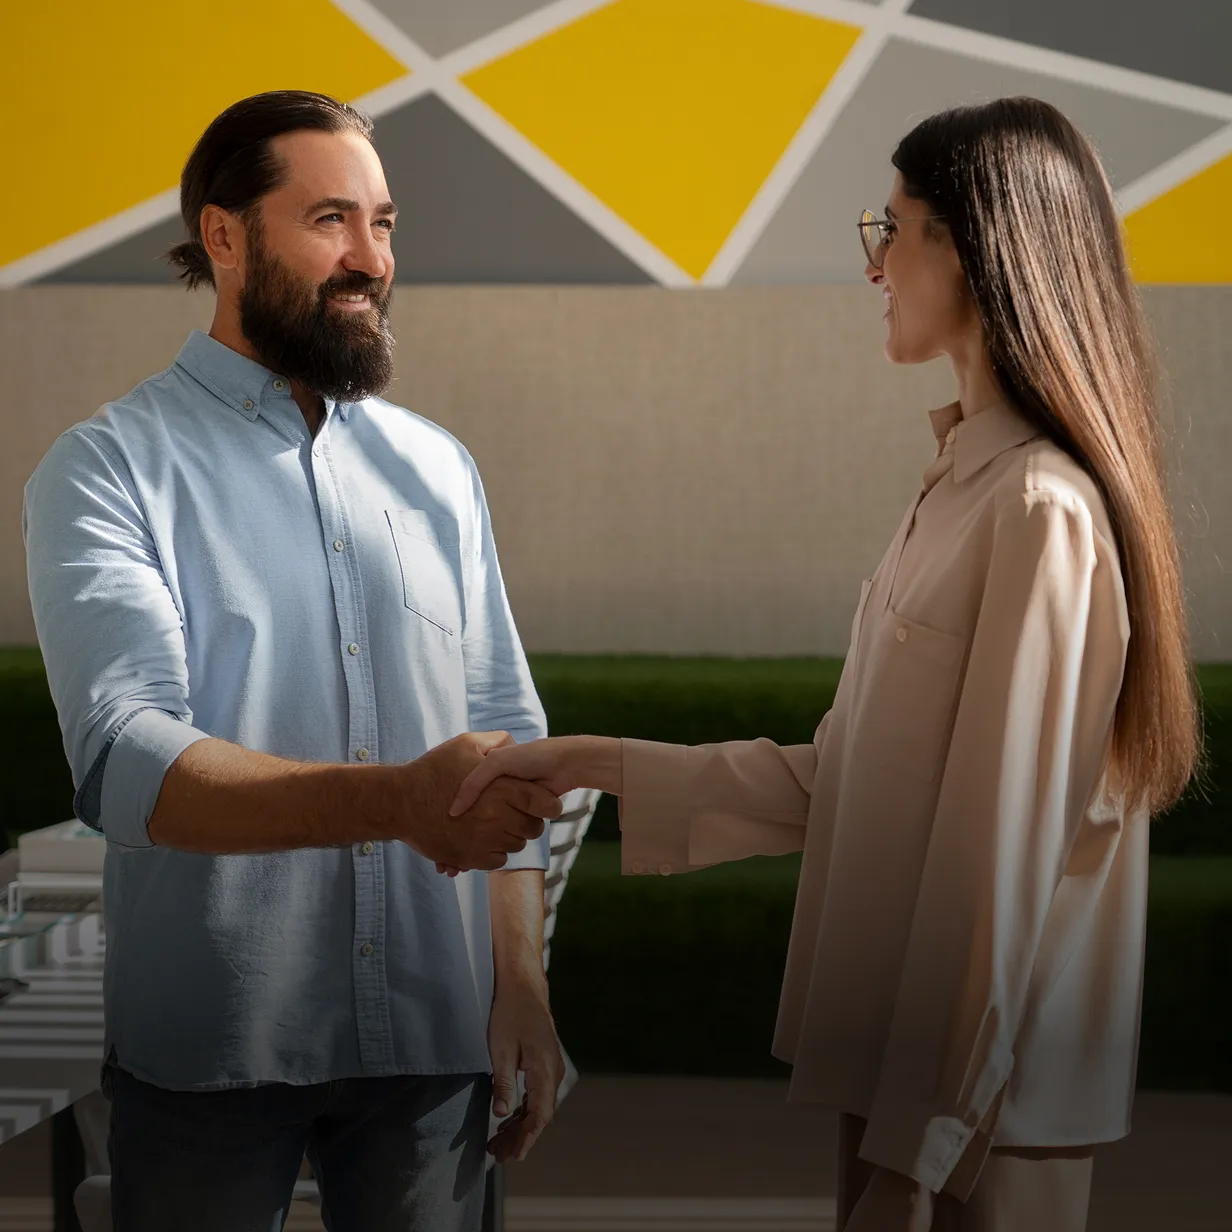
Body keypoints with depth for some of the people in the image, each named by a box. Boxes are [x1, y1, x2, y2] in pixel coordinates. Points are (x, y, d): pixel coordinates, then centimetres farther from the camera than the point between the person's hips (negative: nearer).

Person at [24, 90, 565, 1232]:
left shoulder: (436, 468, 9)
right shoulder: (109, 470, -7)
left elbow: (508, 734, 10)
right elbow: (128, 763, -21)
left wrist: (521, 984, 2)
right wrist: (396, 800, -35)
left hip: (434, 1038, 4)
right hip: (207, 1053, -3)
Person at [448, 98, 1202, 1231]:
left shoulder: (1041, 510, -19)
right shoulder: (963, 483, 10)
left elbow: (999, 857, -20)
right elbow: (841, 784, 9)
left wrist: (918, 1141, -18)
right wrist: (593, 764, 7)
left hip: (982, 1097, -9)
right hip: (909, 1053, 9)